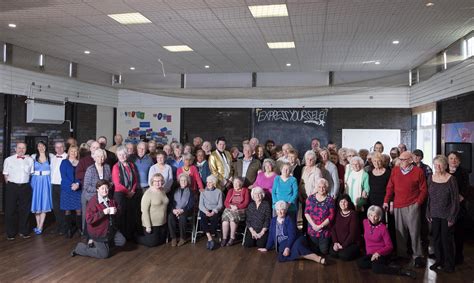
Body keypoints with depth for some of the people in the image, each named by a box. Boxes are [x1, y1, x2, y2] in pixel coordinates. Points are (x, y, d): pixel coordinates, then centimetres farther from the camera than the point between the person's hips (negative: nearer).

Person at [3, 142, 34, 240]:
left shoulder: (30, 160, 6)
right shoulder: (8, 160, 2)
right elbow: (5, 174, 5)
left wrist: (25, 183, 6)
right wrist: (10, 185, 2)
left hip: (25, 187, 2)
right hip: (12, 187, -2)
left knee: (25, 210, 8)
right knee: (10, 210, 3)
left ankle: (24, 231, 19)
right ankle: (10, 233, 14)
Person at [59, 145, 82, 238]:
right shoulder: (64, 162, 6)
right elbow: (63, 176, -4)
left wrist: (78, 184, -13)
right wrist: (71, 185, -16)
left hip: (78, 189, 1)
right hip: (67, 189, -1)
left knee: (79, 210, -3)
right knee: (67, 210, -1)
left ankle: (80, 228, 4)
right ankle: (69, 229, 6)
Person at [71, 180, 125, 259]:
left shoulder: (111, 200, -2)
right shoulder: (93, 202, -22)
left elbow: (118, 210, 10)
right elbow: (89, 219, -29)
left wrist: (115, 211, -15)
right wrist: (103, 212, -34)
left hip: (110, 229, 7)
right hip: (98, 231, -7)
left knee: (122, 241, 7)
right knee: (104, 254, -5)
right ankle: (80, 248, 13)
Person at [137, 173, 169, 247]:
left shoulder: (163, 191, 3)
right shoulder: (148, 193, -18)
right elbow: (144, 211, -19)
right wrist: (148, 226, -20)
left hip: (163, 223, 7)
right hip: (152, 224, -7)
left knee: (162, 240, 18)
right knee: (152, 243, 1)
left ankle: (145, 235, 39)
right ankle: (136, 237, 26)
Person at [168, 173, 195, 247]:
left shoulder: (190, 191, 9)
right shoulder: (175, 191, 17)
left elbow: (191, 204, -1)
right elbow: (171, 202, 8)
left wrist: (182, 210, -16)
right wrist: (173, 209, -13)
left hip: (185, 210, -2)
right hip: (175, 210, 2)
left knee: (182, 217, -35)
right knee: (170, 217, -30)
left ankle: (183, 238, -21)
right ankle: (173, 238, -22)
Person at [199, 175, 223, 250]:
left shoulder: (218, 192, 11)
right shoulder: (203, 192, 15)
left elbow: (220, 205, 3)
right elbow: (200, 205, 6)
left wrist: (214, 211, -16)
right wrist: (206, 211, -14)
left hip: (214, 211, -1)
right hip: (205, 210, 1)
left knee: (214, 219, -34)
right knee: (203, 219, -33)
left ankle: (209, 239, -21)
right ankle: (210, 239, -29)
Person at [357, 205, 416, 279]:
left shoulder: (383, 228, -12)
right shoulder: (365, 222, 2)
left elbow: (389, 246, -12)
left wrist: (378, 253, -25)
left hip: (382, 254, -6)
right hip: (370, 253, 6)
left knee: (376, 268, -34)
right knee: (360, 263, -24)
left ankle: (402, 271, -26)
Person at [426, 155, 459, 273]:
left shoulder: (451, 179, -10)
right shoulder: (431, 178, 2)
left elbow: (455, 200, -8)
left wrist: (452, 218, -10)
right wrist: (428, 213, 5)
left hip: (447, 215, -4)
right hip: (435, 214, 4)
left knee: (447, 239, 4)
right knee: (436, 238, 10)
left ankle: (449, 264, 20)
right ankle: (439, 261, 26)